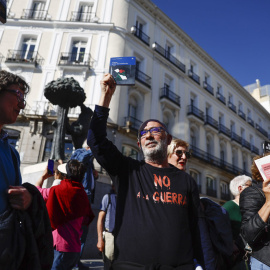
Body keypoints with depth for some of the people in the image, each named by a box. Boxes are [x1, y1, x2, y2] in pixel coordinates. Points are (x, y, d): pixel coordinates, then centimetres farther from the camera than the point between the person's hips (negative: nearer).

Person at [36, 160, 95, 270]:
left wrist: (44, 176, 22)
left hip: (61, 248, -5)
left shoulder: (57, 191, -12)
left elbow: (37, 190, 7)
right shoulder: (83, 196, 1)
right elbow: (86, 220, 11)